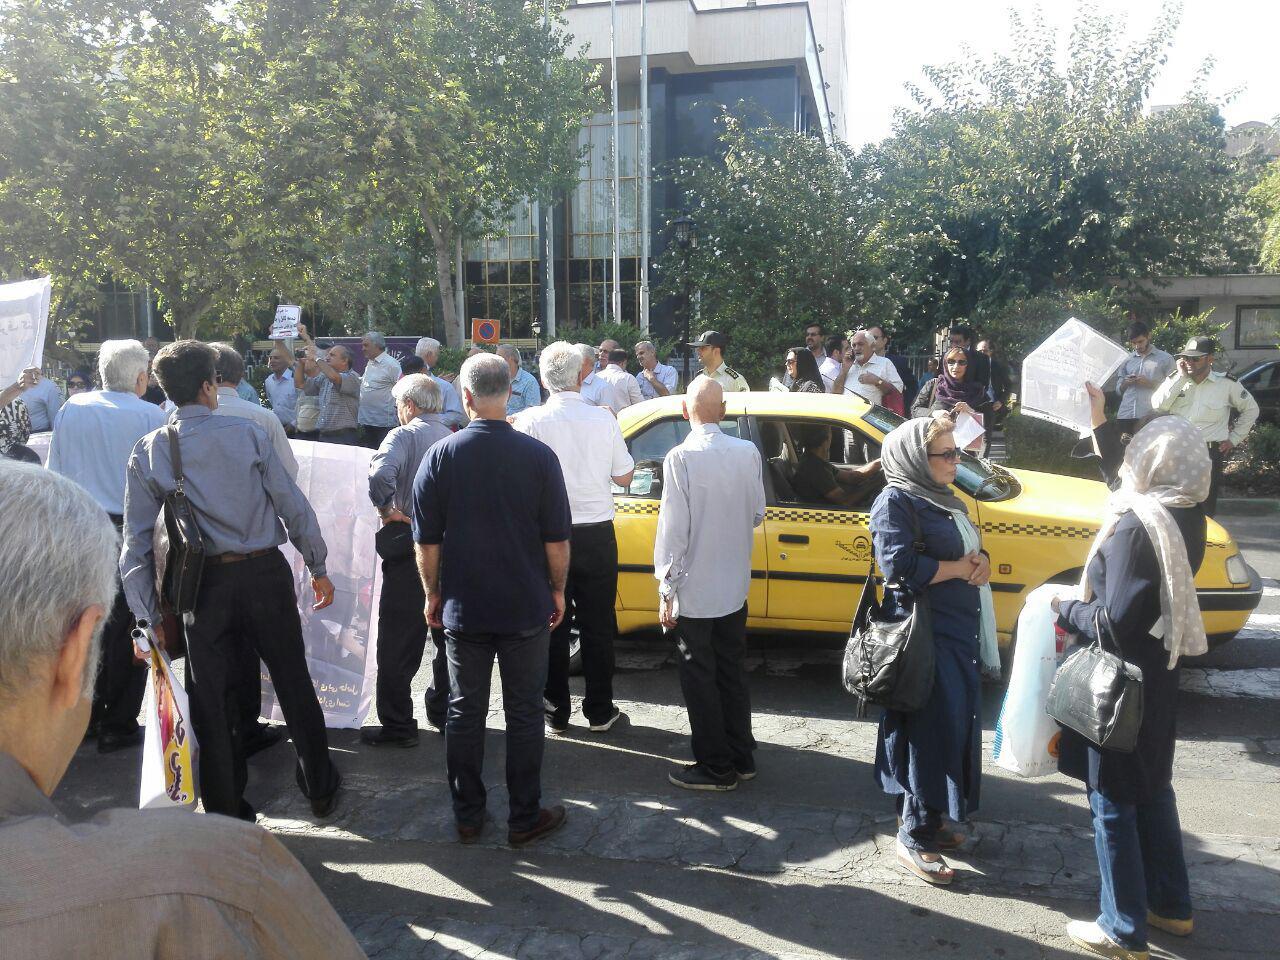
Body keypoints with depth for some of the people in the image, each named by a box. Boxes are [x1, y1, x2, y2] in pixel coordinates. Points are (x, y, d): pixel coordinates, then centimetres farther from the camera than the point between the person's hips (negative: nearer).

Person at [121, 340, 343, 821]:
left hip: (203, 585, 1)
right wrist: (318, 568, 7)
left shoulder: (147, 451, 0)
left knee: (212, 701, 13)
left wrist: (152, 615, 1)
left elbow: (137, 540, -3)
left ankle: (225, 813, 24)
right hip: (265, 573, -1)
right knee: (294, 685, 14)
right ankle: (320, 789, 28)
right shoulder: (248, 433, -5)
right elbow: (293, 505, -4)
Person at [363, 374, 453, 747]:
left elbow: (380, 474, -26)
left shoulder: (404, 436, -8)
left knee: (398, 643, 3)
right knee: (449, 638, 18)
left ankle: (397, 726, 8)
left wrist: (386, 509, -12)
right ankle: (443, 713, 29)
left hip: (410, 548, -6)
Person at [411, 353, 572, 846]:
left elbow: (426, 540, -4)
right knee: (523, 713, 10)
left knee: (464, 712, 14)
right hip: (526, 608, -1)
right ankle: (525, 817, 19)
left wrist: (433, 594, 10)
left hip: (462, 608, 1)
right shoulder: (538, 455, -10)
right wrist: (557, 590, 8)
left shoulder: (441, 454, -8)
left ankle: (468, 815, 25)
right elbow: (557, 539, -6)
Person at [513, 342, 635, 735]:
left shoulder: (530, 421, -11)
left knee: (552, 626, 10)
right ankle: (600, 711, 21)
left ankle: (556, 713, 19)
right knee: (597, 626, 12)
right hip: (597, 535, 1)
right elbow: (624, 476, 3)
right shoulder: (604, 419, -6)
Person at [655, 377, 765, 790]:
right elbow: (757, 514, 6)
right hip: (735, 587, 6)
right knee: (732, 674, 19)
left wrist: (666, 590, -11)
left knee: (700, 680, 8)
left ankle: (716, 768, 19)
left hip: (694, 591, -5)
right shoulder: (748, 453, -4)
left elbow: (673, 529, -19)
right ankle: (741, 758, 31)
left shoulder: (681, 458, -19)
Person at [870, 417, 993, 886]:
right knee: (930, 732, -4)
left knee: (953, 728, 15)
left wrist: (981, 559, -2)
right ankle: (914, 837, 9)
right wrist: (959, 568, -13)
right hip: (924, 635, -9)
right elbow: (900, 566, -23)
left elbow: (970, 545, 21)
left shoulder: (942, 497, 14)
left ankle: (928, 819, 30)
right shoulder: (896, 502, -14)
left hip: (958, 631, 9)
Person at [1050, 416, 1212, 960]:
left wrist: (1065, 610, -7)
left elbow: (1117, 622, -25)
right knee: (1152, 789, 22)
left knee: (1113, 800, 5)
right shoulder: (1186, 518, 1)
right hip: (1157, 677, 9)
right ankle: (1171, 905, 38)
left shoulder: (1136, 526, -25)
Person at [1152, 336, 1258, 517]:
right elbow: (1158, 405, -11)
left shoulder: (1226, 384, 1)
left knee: (1205, 509, 4)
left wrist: (1234, 439, 8)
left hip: (1210, 454, -2)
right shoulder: (1176, 381, 7)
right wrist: (1180, 377, -12)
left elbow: (1250, 409, 14)